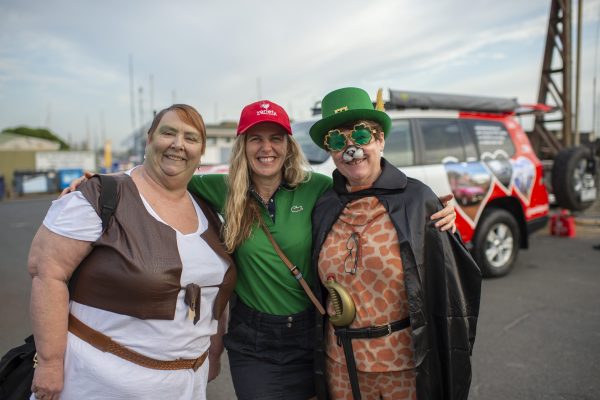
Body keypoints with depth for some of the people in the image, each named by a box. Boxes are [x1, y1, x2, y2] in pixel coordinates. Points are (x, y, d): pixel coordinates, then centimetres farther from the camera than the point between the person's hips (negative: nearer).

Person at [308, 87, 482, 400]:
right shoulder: (324, 209, 0)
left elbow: (448, 291, -8)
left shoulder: (417, 200, -11)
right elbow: (318, 292, 7)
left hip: (408, 367, -3)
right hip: (341, 367, 4)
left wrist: (453, 373, -6)